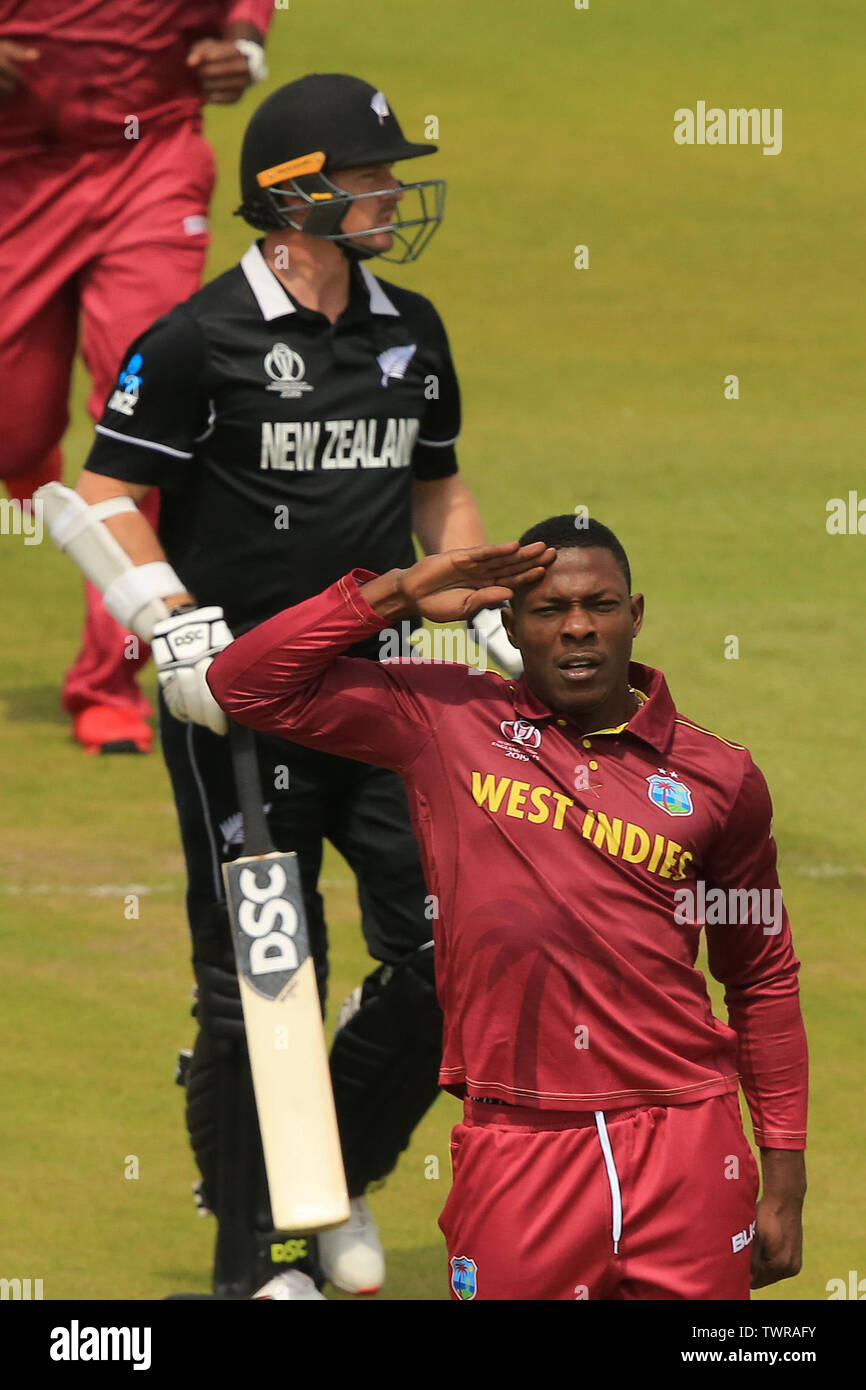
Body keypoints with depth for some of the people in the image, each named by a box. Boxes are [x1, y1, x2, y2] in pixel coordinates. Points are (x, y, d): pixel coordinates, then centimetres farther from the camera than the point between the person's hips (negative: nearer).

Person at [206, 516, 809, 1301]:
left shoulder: (718, 778, 8)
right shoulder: (443, 722, 6)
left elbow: (765, 980, 15)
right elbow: (245, 685, 5)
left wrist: (785, 1177, 11)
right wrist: (397, 594, -1)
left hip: (688, 1149, 1)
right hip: (517, 1150, -1)